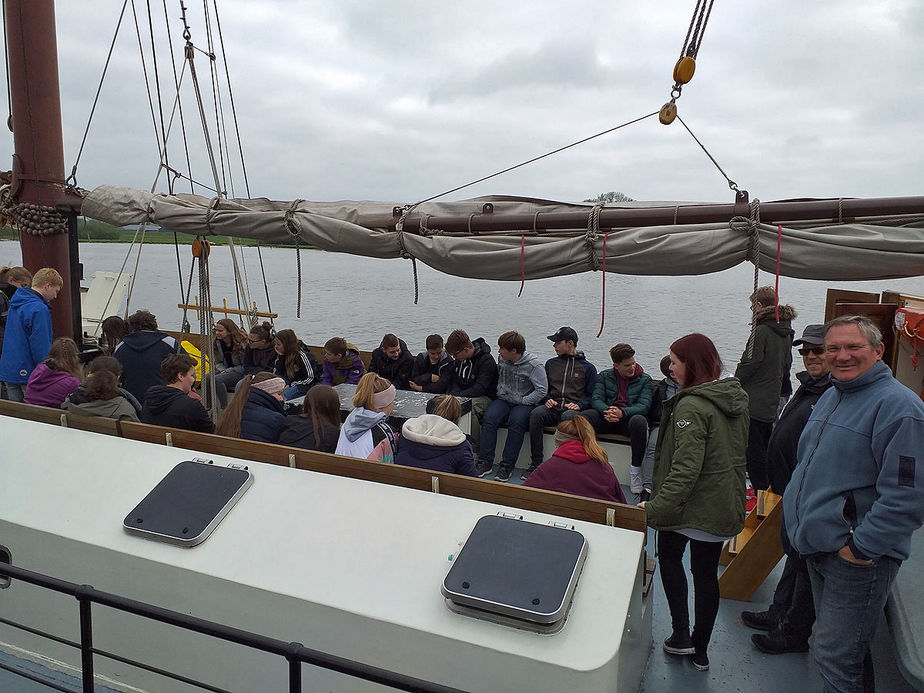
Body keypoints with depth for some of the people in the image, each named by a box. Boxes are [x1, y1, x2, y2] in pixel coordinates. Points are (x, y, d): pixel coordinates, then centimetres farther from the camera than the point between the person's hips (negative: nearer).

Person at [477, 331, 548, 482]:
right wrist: (500, 393, 11)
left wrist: (521, 401, -14)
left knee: (516, 421, -35)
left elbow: (542, 390, -13)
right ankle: (485, 463, -23)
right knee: (489, 417, -25)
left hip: (525, 403, -4)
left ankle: (507, 467, -27)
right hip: (503, 400, 5)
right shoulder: (501, 359, 6)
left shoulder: (533, 364, -12)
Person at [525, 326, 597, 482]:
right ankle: (536, 463, -30)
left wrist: (579, 405, -10)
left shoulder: (588, 367, 11)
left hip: (573, 409, -3)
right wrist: (547, 400, 3)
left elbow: (592, 395, 7)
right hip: (552, 407, 3)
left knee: (568, 417, -39)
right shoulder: (551, 363, 22)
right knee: (536, 413, -31)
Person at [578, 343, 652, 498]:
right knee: (583, 417, -28)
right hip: (606, 420, 2)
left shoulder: (644, 379, 4)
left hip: (629, 418, -1)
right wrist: (607, 411, -26)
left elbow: (644, 405, -9)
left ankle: (635, 468, -23)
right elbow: (596, 399, -2)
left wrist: (622, 412, -28)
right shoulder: (604, 376, 10)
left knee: (639, 421, -38)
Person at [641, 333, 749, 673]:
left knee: (668, 555, 18)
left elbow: (685, 468, -29)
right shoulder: (737, 397, 5)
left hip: (691, 505, -7)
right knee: (706, 571, 17)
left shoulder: (692, 406, -23)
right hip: (726, 506, 7)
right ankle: (700, 650, 28)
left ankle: (681, 634, 17)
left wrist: (655, 507, -29)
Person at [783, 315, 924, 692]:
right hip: (818, 548, 8)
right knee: (846, 648, 23)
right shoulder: (830, 398, 10)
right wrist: (805, 526, 17)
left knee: (834, 655, 0)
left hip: (858, 559, -8)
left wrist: (860, 546, -21)